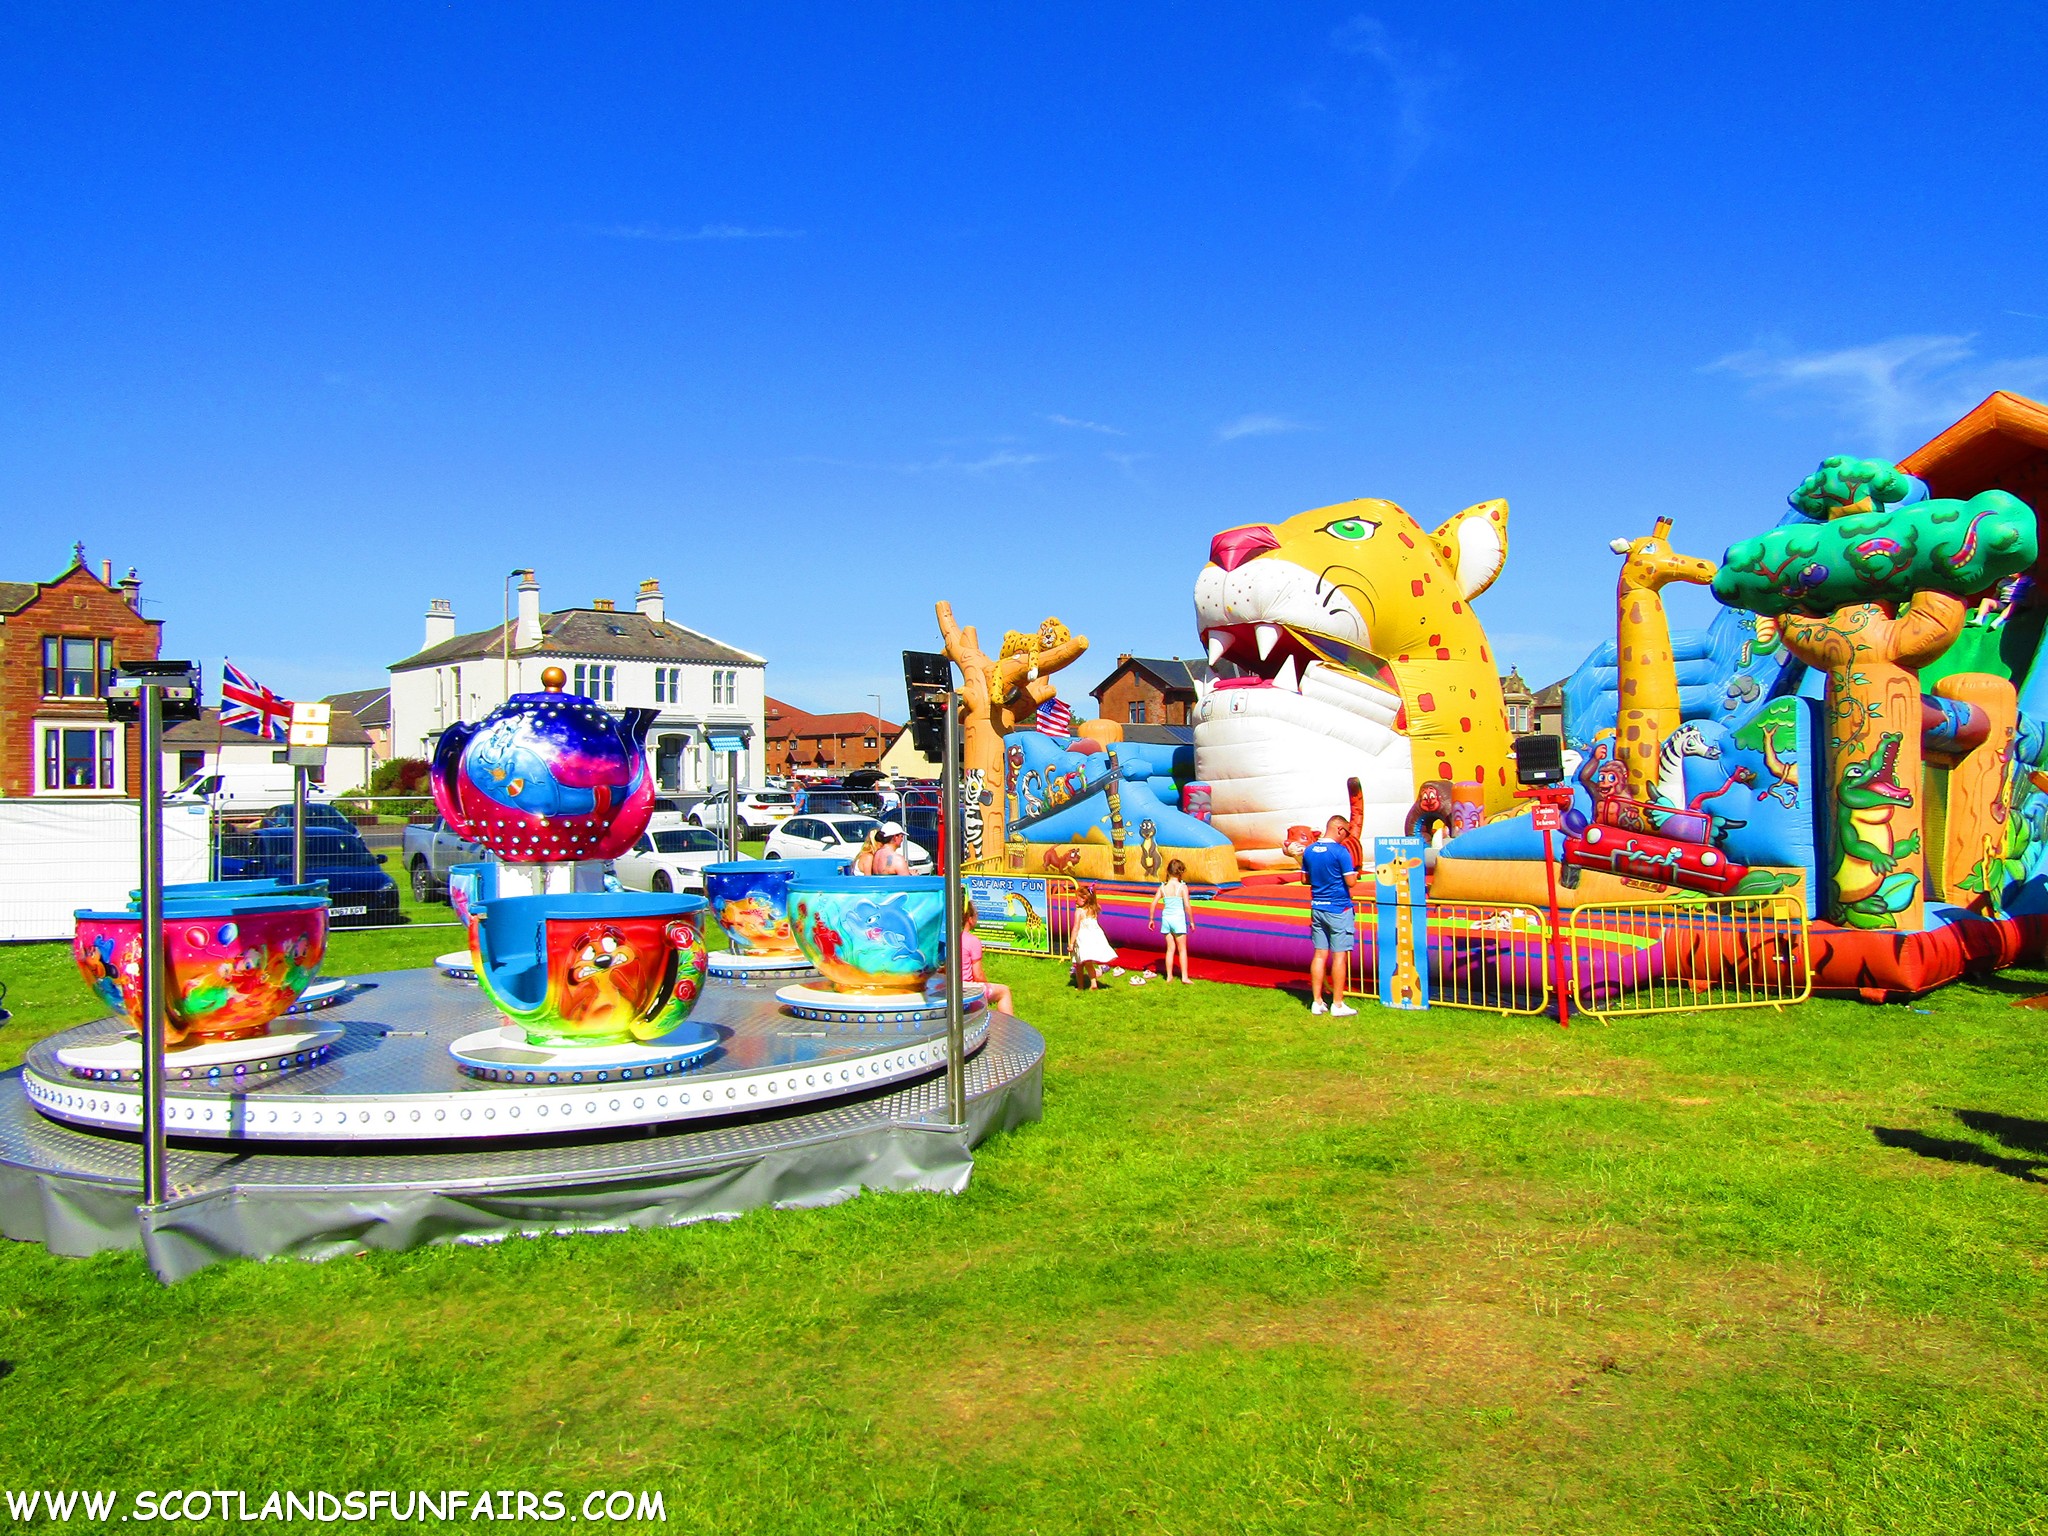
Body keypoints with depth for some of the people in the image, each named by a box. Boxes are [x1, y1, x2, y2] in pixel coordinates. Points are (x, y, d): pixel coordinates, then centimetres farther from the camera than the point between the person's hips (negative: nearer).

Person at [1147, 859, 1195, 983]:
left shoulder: (1163, 887, 0)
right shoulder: (1182, 887, -10)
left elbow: (1154, 903, -1)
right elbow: (1187, 905, -14)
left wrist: (1151, 919, 9)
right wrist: (1191, 921, -3)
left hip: (1166, 918, 3)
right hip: (1178, 918, -3)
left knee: (1170, 948, 13)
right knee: (1182, 949, 8)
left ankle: (1169, 976, 15)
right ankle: (1184, 976, 8)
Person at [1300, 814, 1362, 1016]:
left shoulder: (1309, 850, 6)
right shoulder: (1340, 851, -15)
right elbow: (1351, 882, -15)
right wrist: (1355, 870, 4)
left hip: (1317, 908, 6)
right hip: (1338, 909, -6)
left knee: (1320, 954, 10)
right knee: (1339, 956, 0)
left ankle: (1317, 1002, 12)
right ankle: (1337, 1005, 3)